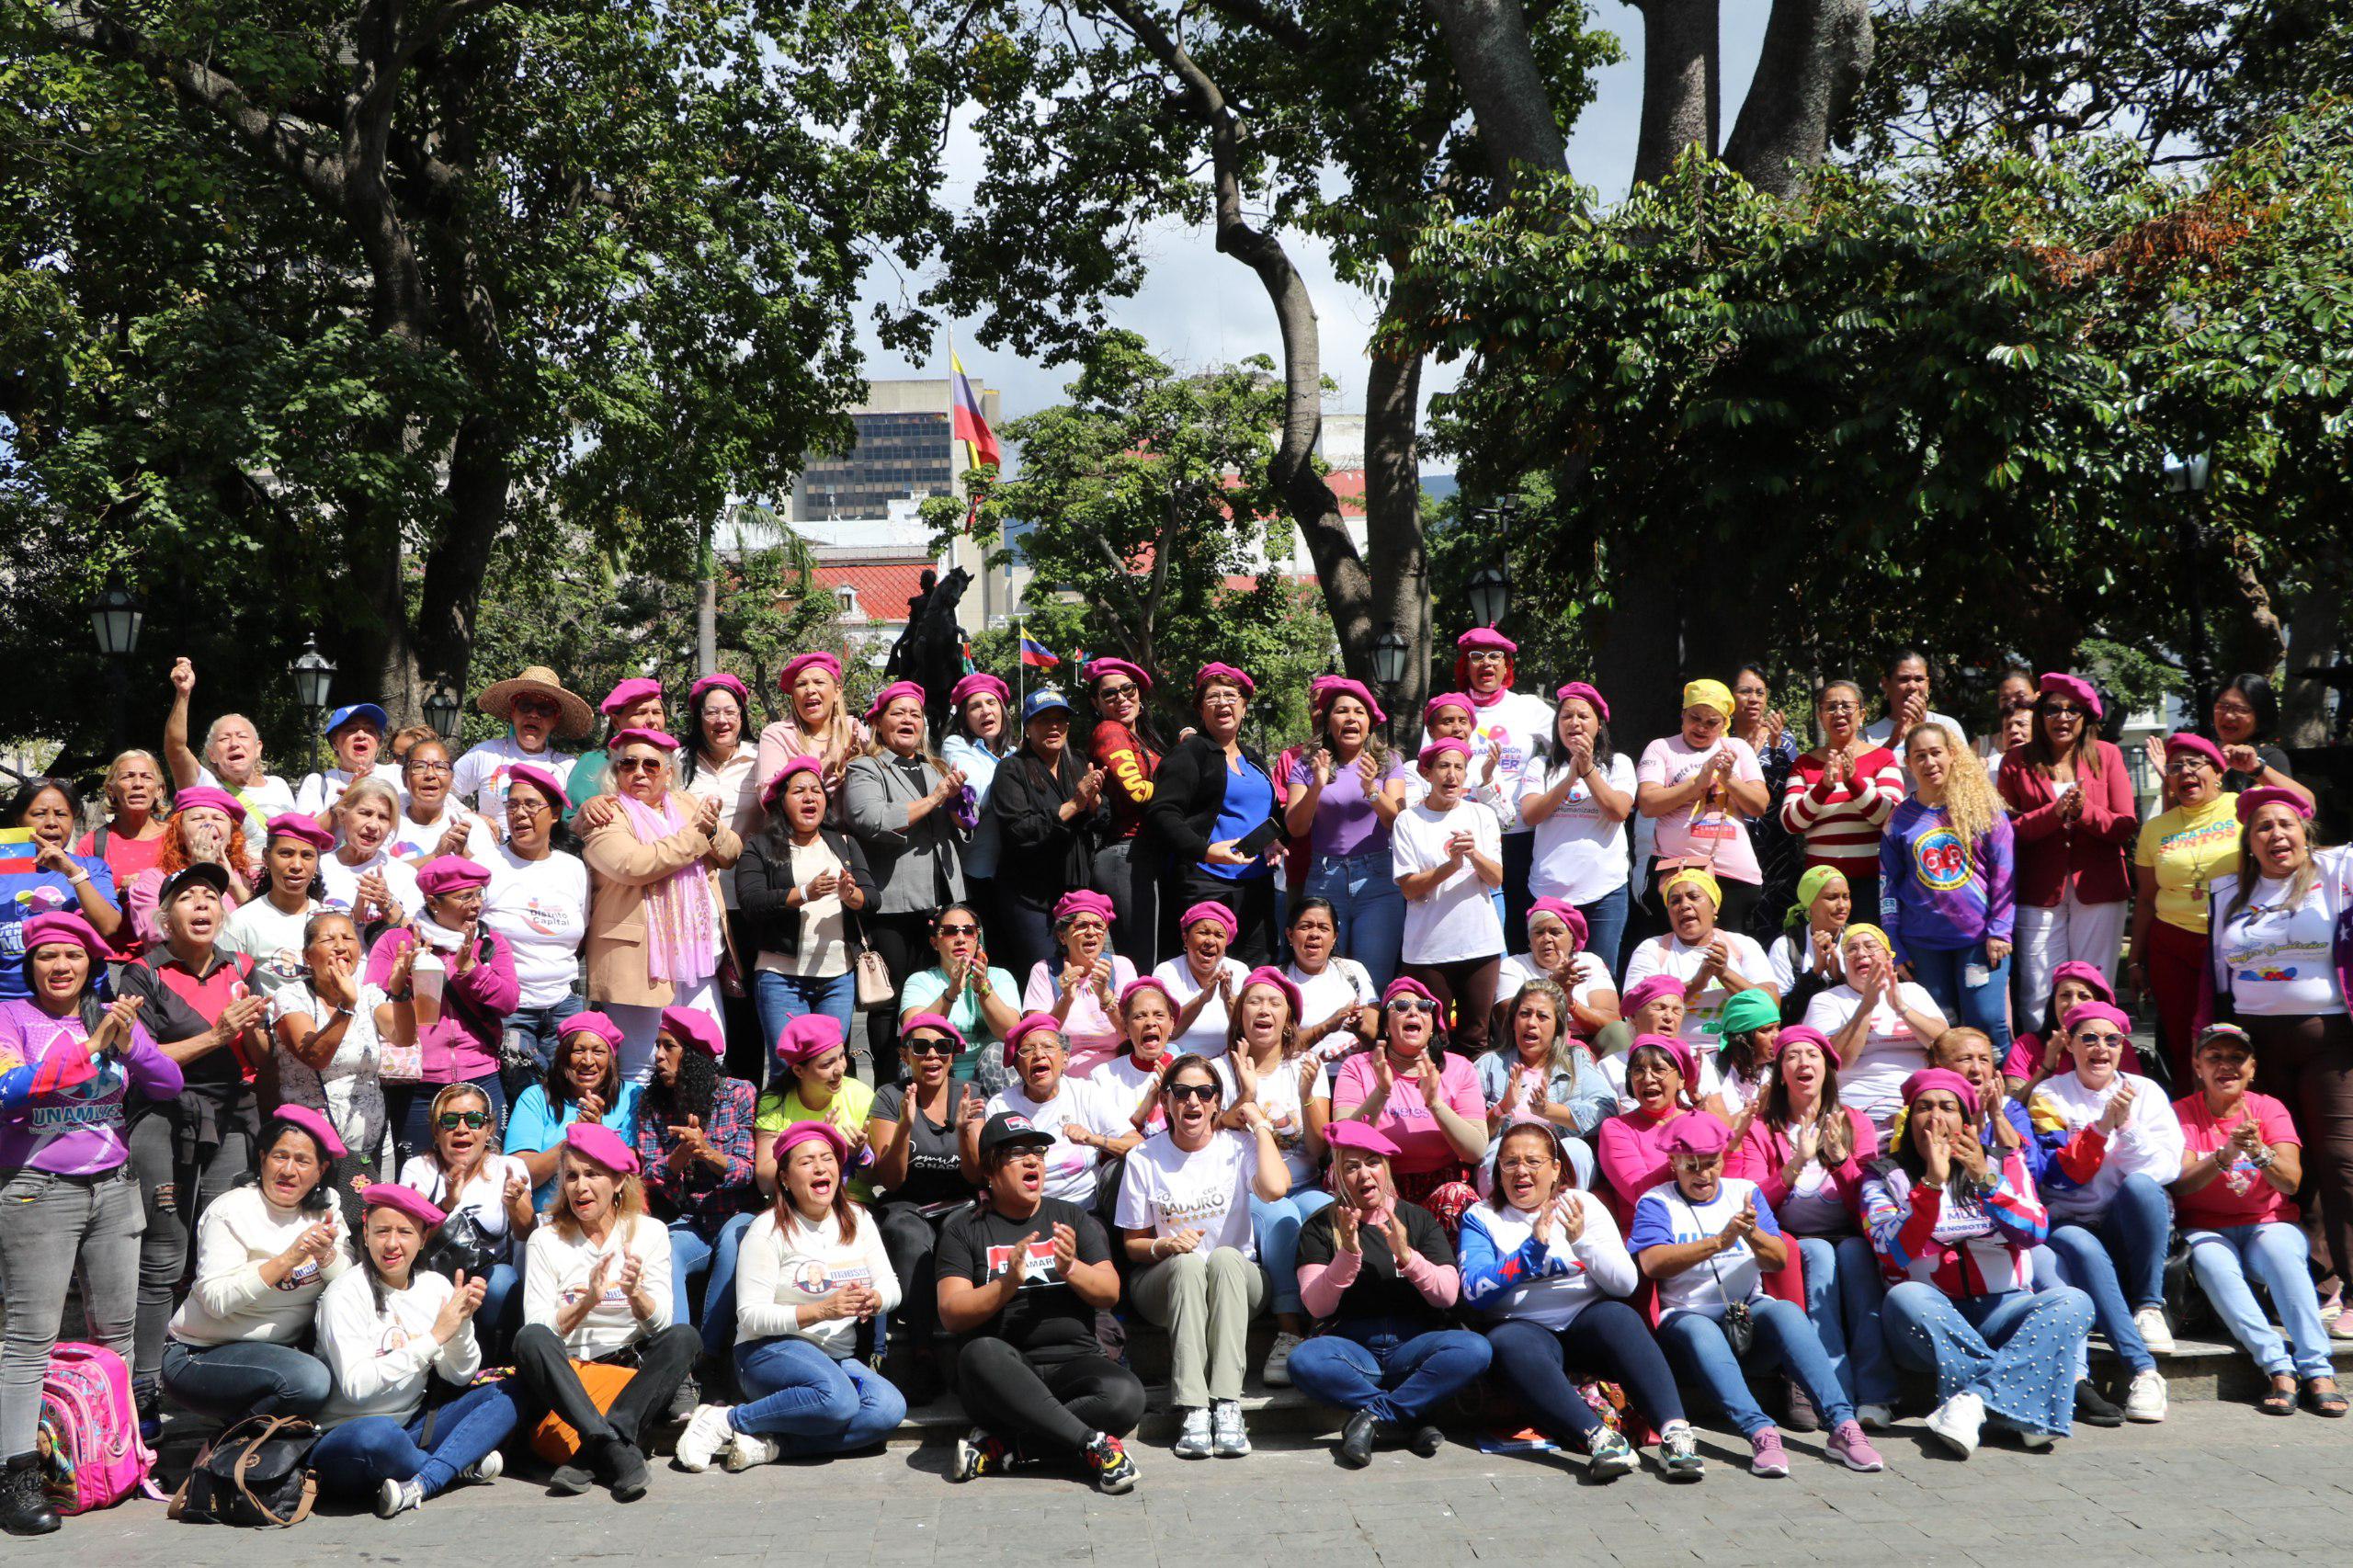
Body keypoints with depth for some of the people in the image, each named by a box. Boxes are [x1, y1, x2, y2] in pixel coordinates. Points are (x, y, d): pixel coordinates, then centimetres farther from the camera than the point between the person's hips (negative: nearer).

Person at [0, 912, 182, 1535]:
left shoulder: (115, 1015, 9)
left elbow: (169, 1085, 5)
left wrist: (127, 1044, -11)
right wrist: (89, 1045, -20)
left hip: (113, 1188, 5)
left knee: (115, 1328, 8)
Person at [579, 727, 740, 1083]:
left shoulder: (685, 803, 17)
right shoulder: (607, 814, -3)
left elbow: (733, 853, 13)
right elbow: (634, 865, -21)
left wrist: (713, 829, -9)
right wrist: (695, 834, -12)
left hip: (701, 958, 6)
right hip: (640, 961, -6)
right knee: (641, 1073, -1)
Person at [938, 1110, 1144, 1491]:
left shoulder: (1073, 1219, 17)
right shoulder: (964, 1228, 9)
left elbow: (1110, 1293, 6)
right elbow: (951, 1315, -3)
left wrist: (1071, 1269, -14)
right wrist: (1008, 1283, -19)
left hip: (1072, 1361, 2)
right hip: (1002, 1373, -2)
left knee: (1125, 1395, -30)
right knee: (981, 1353, -36)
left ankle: (1003, 1444, -20)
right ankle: (1093, 1441, -30)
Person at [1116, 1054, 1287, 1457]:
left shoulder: (1237, 1145, -2)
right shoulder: (1143, 1159, 1)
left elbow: (1275, 1188, -25)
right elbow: (1133, 1244, 6)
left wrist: (1259, 1121, -13)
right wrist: (1166, 1246, -17)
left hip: (1237, 1280, 0)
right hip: (1165, 1283, 0)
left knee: (1225, 1257, -34)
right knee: (1188, 1262, -34)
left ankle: (1227, 1406, -41)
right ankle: (1192, 1411, -42)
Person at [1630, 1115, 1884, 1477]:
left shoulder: (1745, 1192, 15)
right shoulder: (1656, 1202, 6)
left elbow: (1779, 1260, 2)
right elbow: (1652, 1262, -14)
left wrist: (1752, 1234, -21)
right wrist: (1720, 1242, -24)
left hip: (1750, 1309, 2)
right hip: (1685, 1315, -2)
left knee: (1785, 1311, -30)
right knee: (1699, 1330, -37)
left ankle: (1843, 1425, -38)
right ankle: (1761, 1433, -51)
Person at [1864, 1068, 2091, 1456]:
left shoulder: (2003, 1164, 13)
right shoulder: (1886, 1179, 7)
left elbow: (2034, 1233, -4)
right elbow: (1894, 1252, -11)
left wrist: (1986, 1180, -18)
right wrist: (1932, 1183, -20)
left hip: (2001, 1311, 2)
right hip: (1926, 1322, -2)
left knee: (2073, 1302, -24)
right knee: (1903, 1296, -34)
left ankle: (1972, 1400, -35)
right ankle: (2022, 1405, -31)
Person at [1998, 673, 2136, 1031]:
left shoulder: (2107, 755, 6)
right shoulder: (2017, 762, 4)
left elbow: (2127, 827, 1)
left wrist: (2086, 811, -16)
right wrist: (2053, 812, -17)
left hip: (2097, 890, 1)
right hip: (2040, 891, -1)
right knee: (2038, 999, -2)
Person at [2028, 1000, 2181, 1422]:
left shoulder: (2146, 1092, 7)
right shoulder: (2049, 1096, 3)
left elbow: (2167, 1168, -4)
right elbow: (2059, 1177, -8)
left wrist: (2127, 1124, -19)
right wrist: (2102, 1125, -20)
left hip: (2133, 1228, 1)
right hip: (2073, 1225, -1)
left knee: (2140, 1185, -32)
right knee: (2077, 1246, -36)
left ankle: (2149, 1305, -17)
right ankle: (2144, 1370, -42)